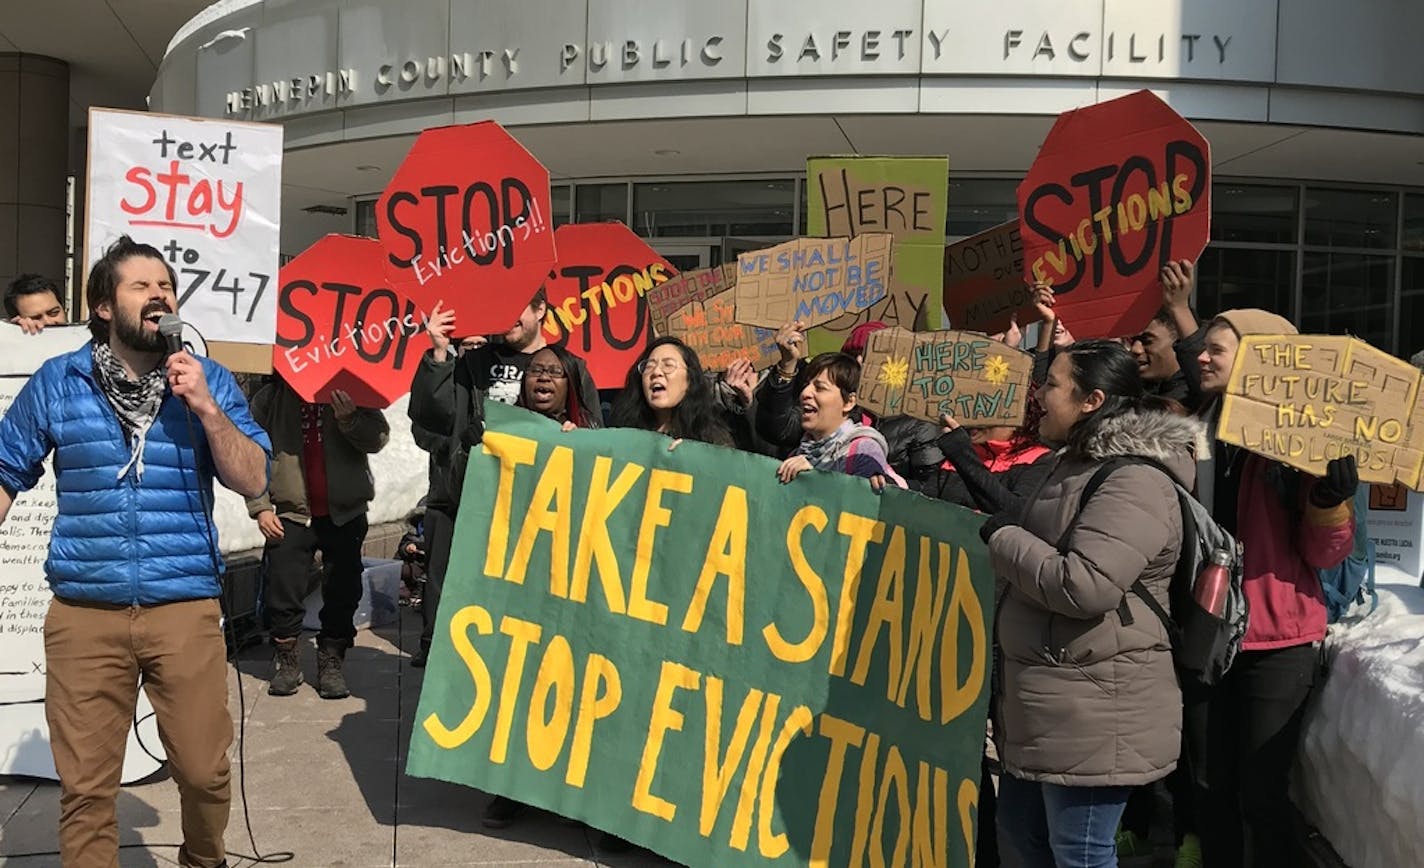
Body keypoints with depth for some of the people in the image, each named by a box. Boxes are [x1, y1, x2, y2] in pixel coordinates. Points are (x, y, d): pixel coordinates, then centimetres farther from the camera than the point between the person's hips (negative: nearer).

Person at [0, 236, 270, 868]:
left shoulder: (208, 380, 4)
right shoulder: (56, 382, 4)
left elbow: (252, 481, -2)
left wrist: (205, 406, -14)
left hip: (186, 609, 0)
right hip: (84, 613, 0)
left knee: (204, 772, 7)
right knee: (85, 787, 7)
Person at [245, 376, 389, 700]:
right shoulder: (270, 397, 0)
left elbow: (377, 439, -9)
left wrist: (349, 417, -27)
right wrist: (260, 506, -3)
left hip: (345, 512, 0)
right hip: (291, 513, 0)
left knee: (343, 593, 5)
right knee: (282, 591, 1)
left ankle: (331, 660, 19)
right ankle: (286, 659, 19)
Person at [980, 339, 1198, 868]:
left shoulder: (1134, 483, -20)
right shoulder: (1078, 465, 13)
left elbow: (1083, 585, -30)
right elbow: (1039, 539, 30)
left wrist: (1002, 538, -15)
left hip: (1094, 713, -11)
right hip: (1051, 704, 11)